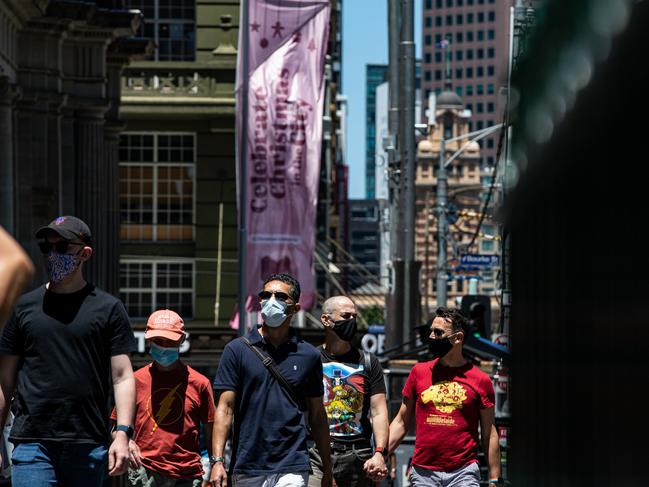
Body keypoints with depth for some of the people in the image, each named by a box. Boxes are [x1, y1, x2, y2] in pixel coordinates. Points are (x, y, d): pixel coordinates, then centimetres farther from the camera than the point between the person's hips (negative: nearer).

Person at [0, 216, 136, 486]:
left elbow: (122, 376, 2)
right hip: (32, 443, 0)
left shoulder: (108, 308, 6)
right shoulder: (24, 306, 10)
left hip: (89, 445, 0)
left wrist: (122, 433, -10)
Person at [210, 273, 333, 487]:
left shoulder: (309, 355, 7)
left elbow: (317, 415, 13)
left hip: (292, 469, -1)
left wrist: (327, 469, 13)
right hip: (246, 468, 1)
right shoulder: (237, 350, 3)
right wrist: (217, 461, -11)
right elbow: (225, 407, -1)